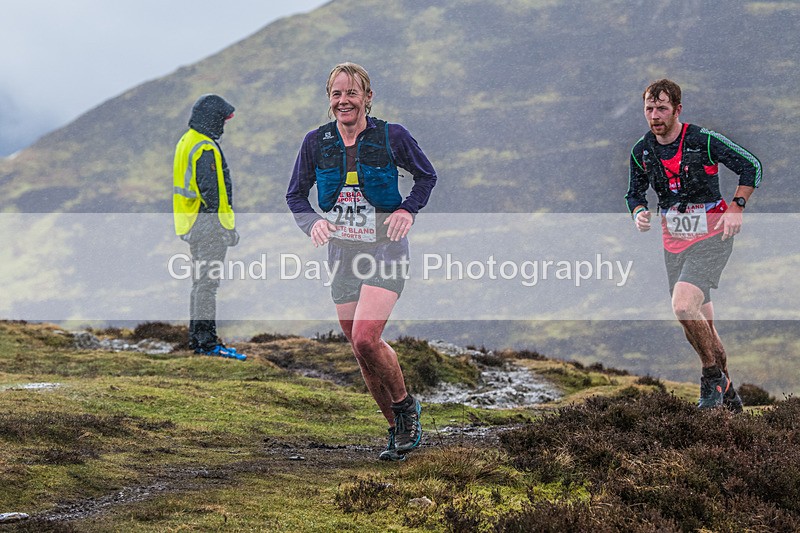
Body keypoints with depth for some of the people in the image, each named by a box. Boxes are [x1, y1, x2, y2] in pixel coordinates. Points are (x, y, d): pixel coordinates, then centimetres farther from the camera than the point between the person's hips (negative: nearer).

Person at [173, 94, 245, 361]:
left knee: (200, 282, 15)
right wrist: (227, 227, -16)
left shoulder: (186, 142, 14)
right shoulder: (206, 149, -17)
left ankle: (196, 337, 20)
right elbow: (212, 191, -20)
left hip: (191, 223, 10)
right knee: (207, 282, -9)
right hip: (208, 222, -10)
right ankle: (207, 341, -9)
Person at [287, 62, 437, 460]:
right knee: (361, 350, 5)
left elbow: (427, 176, 9)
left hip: (385, 247, -4)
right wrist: (313, 221, -10)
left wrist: (407, 210, -8)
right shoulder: (316, 142, 1)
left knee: (366, 339, -21)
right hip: (341, 252, 4)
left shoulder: (391, 137, -6)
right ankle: (401, 430, 20)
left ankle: (405, 406, 5)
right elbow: (295, 195, 10)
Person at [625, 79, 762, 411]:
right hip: (674, 243, 6)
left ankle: (714, 377, -6)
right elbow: (635, 192, 17)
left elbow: (751, 166, -6)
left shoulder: (703, 141, -12)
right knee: (702, 326, 8)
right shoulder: (641, 152, 2)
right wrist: (638, 213, -5)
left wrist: (736, 209, -14)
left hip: (711, 237, -6)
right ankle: (727, 394, 23)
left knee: (683, 307, -25)